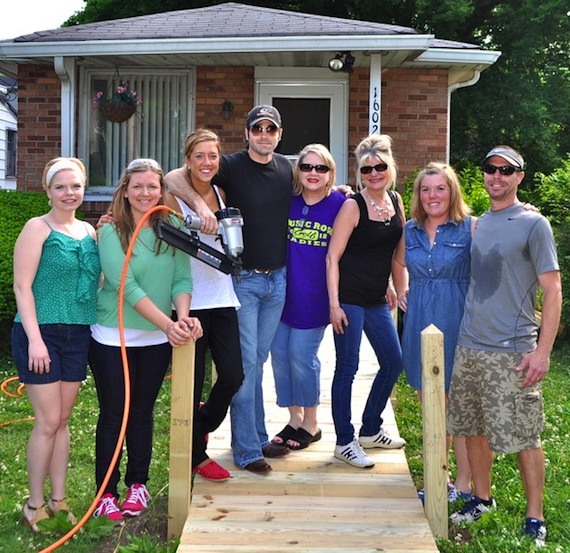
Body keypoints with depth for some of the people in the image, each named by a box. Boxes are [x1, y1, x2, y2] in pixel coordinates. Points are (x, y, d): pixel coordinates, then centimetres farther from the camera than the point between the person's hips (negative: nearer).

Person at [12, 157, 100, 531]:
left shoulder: (90, 231, 11)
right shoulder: (38, 228, -7)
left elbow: (98, 281, 19)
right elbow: (22, 286, -11)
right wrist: (35, 338, -16)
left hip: (78, 333, 6)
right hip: (41, 332, -5)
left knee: (62, 420, 12)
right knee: (48, 421, -3)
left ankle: (58, 501, 21)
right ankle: (34, 505, 11)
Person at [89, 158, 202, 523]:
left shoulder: (172, 229, -1)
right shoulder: (111, 233, -12)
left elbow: (182, 279, -6)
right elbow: (126, 287, -21)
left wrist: (184, 317, -25)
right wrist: (169, 324, -28)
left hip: (158, 339, 3)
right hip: (113, 338, -3)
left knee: (143, 411, 15)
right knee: (113, 414, 5)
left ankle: (138, 485, 29)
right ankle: (106, 493, 18)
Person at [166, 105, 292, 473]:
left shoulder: (287, 168, 7)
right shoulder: (232, 166, -10)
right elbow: (174, 178, -20)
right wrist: (201, 205, -37)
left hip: (277, 277, 5)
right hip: (243, 278, -5)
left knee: (258, 359, 15)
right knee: (245, 361, -3)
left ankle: (259, 437, 26)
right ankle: (246, 449, 6)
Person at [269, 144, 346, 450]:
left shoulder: (340, 204, -6)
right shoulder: (287, 201, 3)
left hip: (314, 294, -4)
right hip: (283, 289, 4)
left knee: (301, 356, -1)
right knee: (279, 353, 6)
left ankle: (311, 424, 20)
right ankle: (294, 418, 25)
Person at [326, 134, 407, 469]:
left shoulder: (396, 201, 7)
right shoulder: (353, 206, -11)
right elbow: (333, 257, -13)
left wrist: (396, 289, 18)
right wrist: (334, 303, -17)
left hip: (377, 300, 8)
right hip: (349, 298, -8)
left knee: (394, 362, 14)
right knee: (347, 368, -1)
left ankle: (370, 431, 30)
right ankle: (345, 443, 11)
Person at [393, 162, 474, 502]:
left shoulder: (471, 227, -4)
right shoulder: (410, 230, 10)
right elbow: (398, 264, 26)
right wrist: (400, 292, 12)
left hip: (457, 324, -4)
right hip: (420, 324, 5)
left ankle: (464, 484, 15)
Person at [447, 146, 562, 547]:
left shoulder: (533, 224, -5)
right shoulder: (478, 224, 13)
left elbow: (553, 292, -8)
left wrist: (543, 351, -15)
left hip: (513, 352, -6)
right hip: (469, 347, 6)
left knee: (524, 437, 0)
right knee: (473, 429, 13)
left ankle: (535, 518, 12)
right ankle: (482, 498, 30)